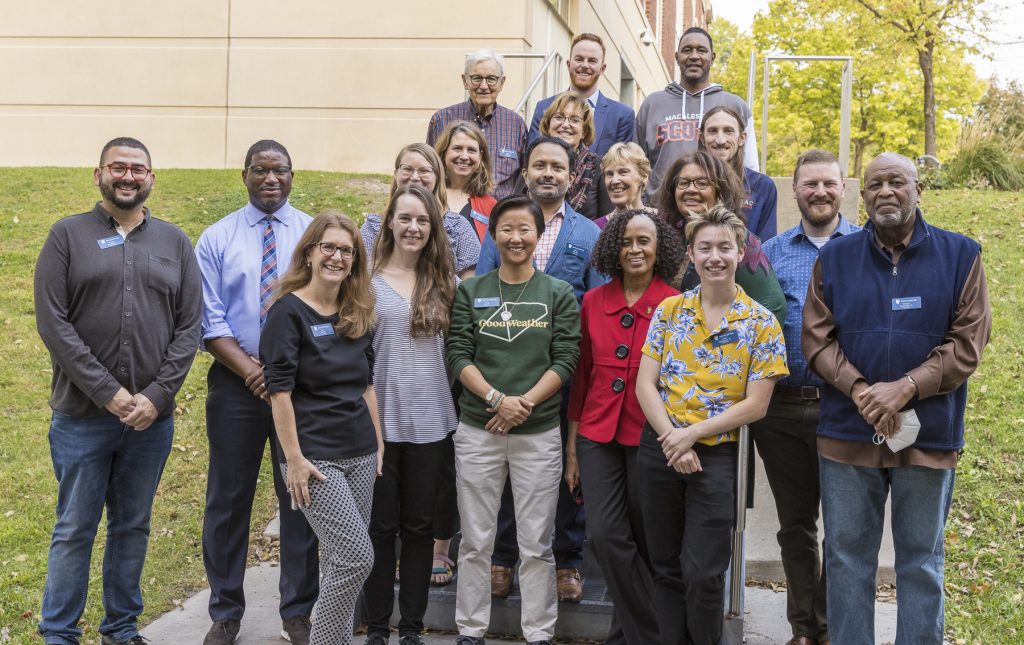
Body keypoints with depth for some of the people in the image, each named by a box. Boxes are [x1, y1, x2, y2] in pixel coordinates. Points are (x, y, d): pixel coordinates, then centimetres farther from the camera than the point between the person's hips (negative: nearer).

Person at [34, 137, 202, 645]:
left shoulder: (174, 242, 8)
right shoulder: (68, 235, 1)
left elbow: (189, 326, 3)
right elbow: (53, 323, -8)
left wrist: (156, 395, -9)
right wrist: (108, 393, -14)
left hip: (153, 418, 3)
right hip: (82, 416, -2)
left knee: (133, 527, 13)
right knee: (74, 530, 5)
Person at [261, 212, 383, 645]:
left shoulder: (359, 316, 11)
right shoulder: (289, 311, -8)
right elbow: (279, 390, -11)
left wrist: (379, 443, 13)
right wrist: (294, 458, -15)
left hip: (360, 454, 6)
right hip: (315, 458, -6)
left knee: (342, 562, 8)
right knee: (358, 557, -10)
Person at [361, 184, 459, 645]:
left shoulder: (442, 283, 7)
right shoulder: (368, 281, -1)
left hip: (430, 421, 2)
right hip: (379, 419, -2)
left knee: (420, 524, 9)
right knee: (381, 525, 6)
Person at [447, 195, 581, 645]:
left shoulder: (559, 294, 3)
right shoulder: (470, 292, 5)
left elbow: (565, 361, -3)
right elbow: (458, 355, -1)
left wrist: (523, 403, -14)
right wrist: (497, 399, -15)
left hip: (539, 433, -1)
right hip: (477, 430, 1)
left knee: (536, 544, 5)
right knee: (475, 541, 8)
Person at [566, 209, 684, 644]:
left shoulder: (675, 306, -4)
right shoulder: (593, 302, 5)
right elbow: (582, 375, 10)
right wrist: (572, 447, 9)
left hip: (650, 437, -3)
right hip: (598, 435, 3)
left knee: (645, 539, 7)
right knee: (605, 535, -4)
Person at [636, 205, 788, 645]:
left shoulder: (761, 323, -4)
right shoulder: (669, 311, 4)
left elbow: (755, 404, -7)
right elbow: (646, 384, 0)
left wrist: (692, 434, -14)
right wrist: (671, 440, -12)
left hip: (717, 455, -3)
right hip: (660, 450, 3)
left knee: (704, 574, -1)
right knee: (666, 568, 12)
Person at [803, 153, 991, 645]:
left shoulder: (960, 255, 1)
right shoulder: (834, 257, 6)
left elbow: (968, 341, -5)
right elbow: (816, 338, 1)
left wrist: (904, 389, -17)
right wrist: (860, 391, -15)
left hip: (929, 436, -1)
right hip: (847, 434, 1)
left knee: (922, 563, 9)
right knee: (846, 557, 8)